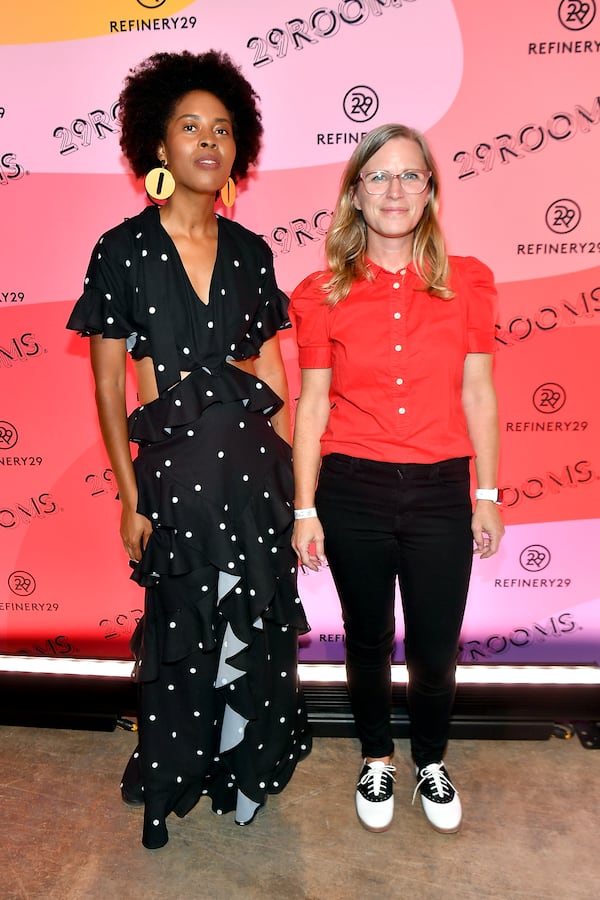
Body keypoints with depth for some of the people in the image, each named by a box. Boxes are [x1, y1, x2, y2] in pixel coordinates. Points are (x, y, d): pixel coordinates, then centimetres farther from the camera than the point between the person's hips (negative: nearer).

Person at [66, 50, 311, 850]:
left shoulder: (250, 251, 5)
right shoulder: (123, 250, -5)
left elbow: (273, 372, 8)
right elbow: (108, 384, -4)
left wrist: (287, 474, 4)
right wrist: (131, 496, -5)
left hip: (254, 457, 3)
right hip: (173, 460, -3)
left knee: (259, 622, 12)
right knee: (183, 627, 12)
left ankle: (245, 768, 40)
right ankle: (171, 782, 40)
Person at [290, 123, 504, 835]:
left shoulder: (467, 283, 2)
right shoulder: (323, 294, -1)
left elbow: (478, 394, 5)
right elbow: (312, 404, -1)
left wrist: (487, 495, 5)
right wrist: (304, 509, -1)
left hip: (440, 490, 1)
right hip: (353, 490, 0)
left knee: (435, 651, 11)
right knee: (368, 642, 16)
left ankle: (430, 760, 42)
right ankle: (376, 757, 43)